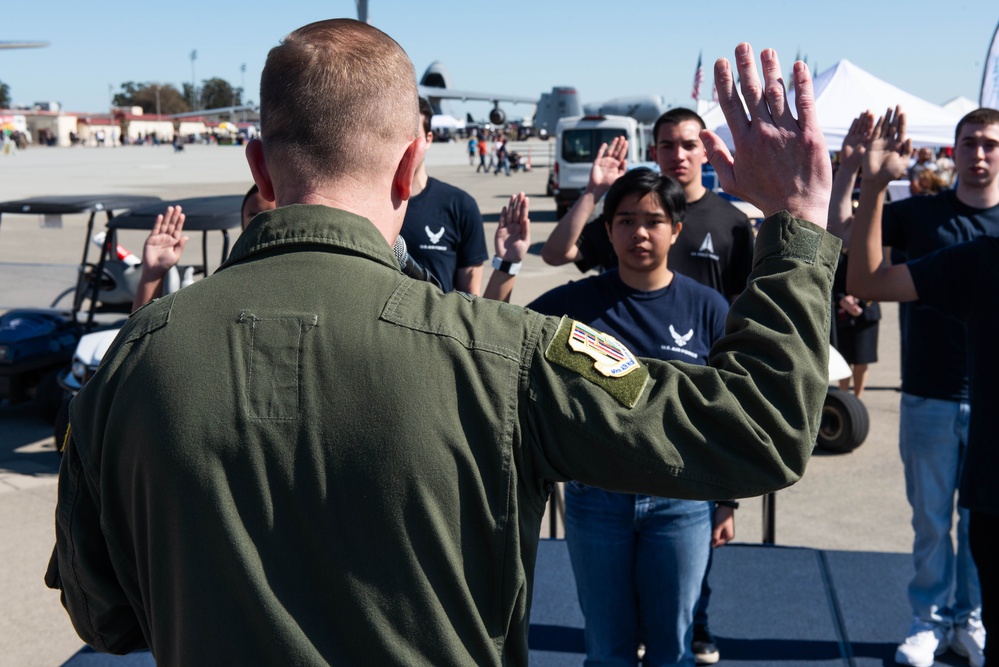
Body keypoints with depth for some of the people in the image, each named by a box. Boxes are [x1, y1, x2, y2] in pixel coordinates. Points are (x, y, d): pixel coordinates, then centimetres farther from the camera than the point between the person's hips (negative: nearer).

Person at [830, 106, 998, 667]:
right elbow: (840, 238, -11)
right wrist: (871, 179, -24)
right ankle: (931, 620, 26)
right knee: (931, 520, 11)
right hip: (928, 399, 0)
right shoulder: (919, 214, 0)